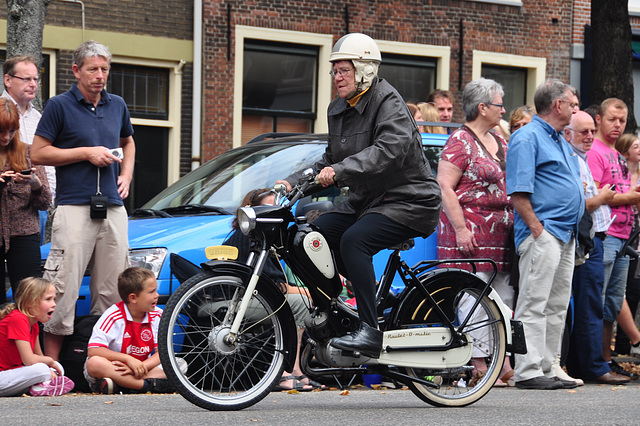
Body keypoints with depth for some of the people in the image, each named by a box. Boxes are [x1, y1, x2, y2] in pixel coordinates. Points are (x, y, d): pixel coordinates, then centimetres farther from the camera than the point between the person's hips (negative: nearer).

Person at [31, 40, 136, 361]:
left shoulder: (117, 106, 16)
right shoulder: (59, 106, -1)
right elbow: (38, 154, -4)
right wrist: (87, 153, -9)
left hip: (113, 207, 6)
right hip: (74, 206, -6)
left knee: (112, 288, 5)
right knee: (64, 287, -11)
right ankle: (51, 361, -8)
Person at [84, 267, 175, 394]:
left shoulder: (157, 316, 0)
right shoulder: (113, 317, -12)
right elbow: (93, 350, -21)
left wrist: (141, 366, -27)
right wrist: (128, 359, -29)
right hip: (113, 368, -3)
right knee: (94, 363, -36)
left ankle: (117, 385, -31)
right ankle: (148, 384, -37)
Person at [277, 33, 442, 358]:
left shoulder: (388, 103, -15)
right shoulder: (339, 109, 14)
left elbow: (390, 150, -32)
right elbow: (331, 161, 21)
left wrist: (340, 171, -40)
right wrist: (293, 182, 6)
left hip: (407, 200, -9)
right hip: (365, 201, 9)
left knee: (354, 241, -30)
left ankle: (370, 331, -31)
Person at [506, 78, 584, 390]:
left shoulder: (561, 141, 22)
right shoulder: (527, 138, -8)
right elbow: (518, 192, -15)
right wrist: (537, 229, -19)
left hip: (566, 234, 10)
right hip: (542, 232, -10)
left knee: (557, 306, 10)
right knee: (534, 304, -10)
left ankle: (547, 369, 14)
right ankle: (528, 372, -11)